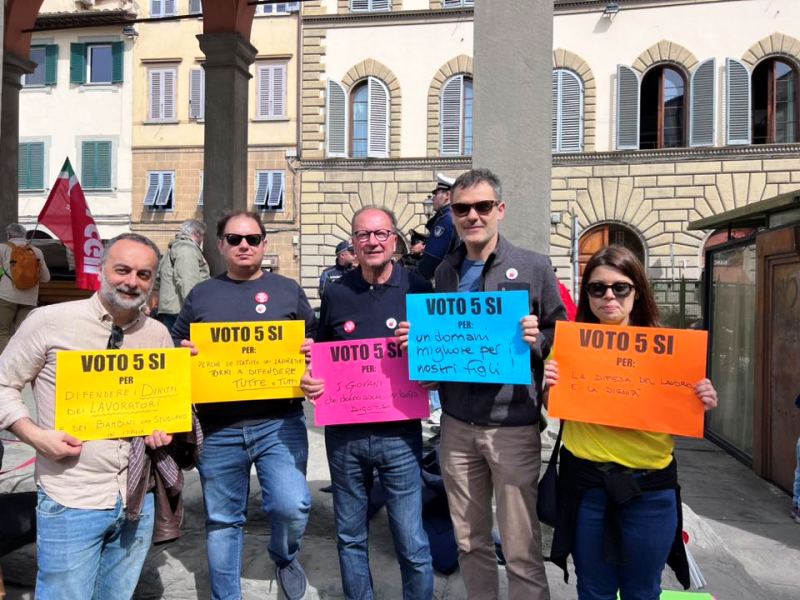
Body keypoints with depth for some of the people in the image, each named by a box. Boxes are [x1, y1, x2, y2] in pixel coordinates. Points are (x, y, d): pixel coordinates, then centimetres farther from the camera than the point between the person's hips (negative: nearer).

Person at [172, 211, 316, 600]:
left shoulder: (288, 290, 8)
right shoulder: (201, 295, 11)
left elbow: (315, 343, 12)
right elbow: (175, 347, 16)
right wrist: (184, 352, -7)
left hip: (278, 422, -1)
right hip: (218, 428, 2)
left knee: (292, 506, -13)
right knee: (222, 520, 12)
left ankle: (284, 558, 23)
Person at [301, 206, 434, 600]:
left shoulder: (418, 290, -5)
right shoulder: (335, 294, 2)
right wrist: (308, 380, -7)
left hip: (399, 434, -2)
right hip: (344, 434, 3)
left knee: (412, 544, 6)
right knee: (350, 537, 18)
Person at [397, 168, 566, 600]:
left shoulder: (534, 267, -4)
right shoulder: (444, 272, 9)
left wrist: (537, 339, -21)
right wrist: (417, 340, -2)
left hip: (513, 426, -4)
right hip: (457, 425, 4)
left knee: (521, 549, 6)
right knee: (469, 542, 18)